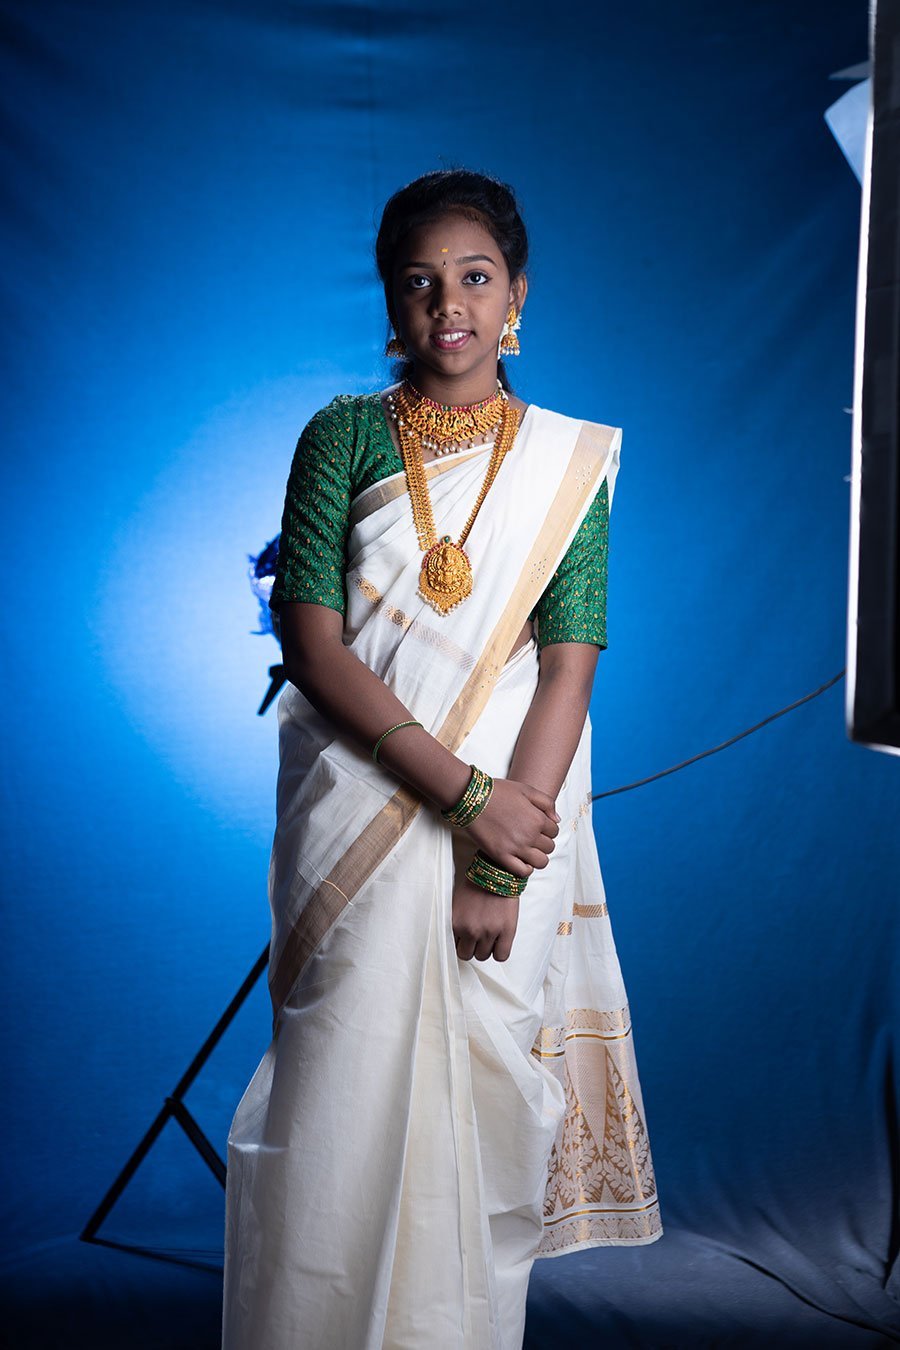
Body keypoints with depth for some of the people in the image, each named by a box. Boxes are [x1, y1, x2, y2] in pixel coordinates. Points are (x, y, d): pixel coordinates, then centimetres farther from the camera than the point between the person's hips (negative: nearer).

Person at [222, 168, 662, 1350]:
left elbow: (569, 666, -4)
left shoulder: (571, 460, 5)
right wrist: (462, 792, -16)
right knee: (341, 1105, 2)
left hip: (513, 822, 1)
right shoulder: (342, 439, 4)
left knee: (481, 1101, 6)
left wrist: (500, 867, -13)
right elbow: (311, 641, -6)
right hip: (357, 822, 0)